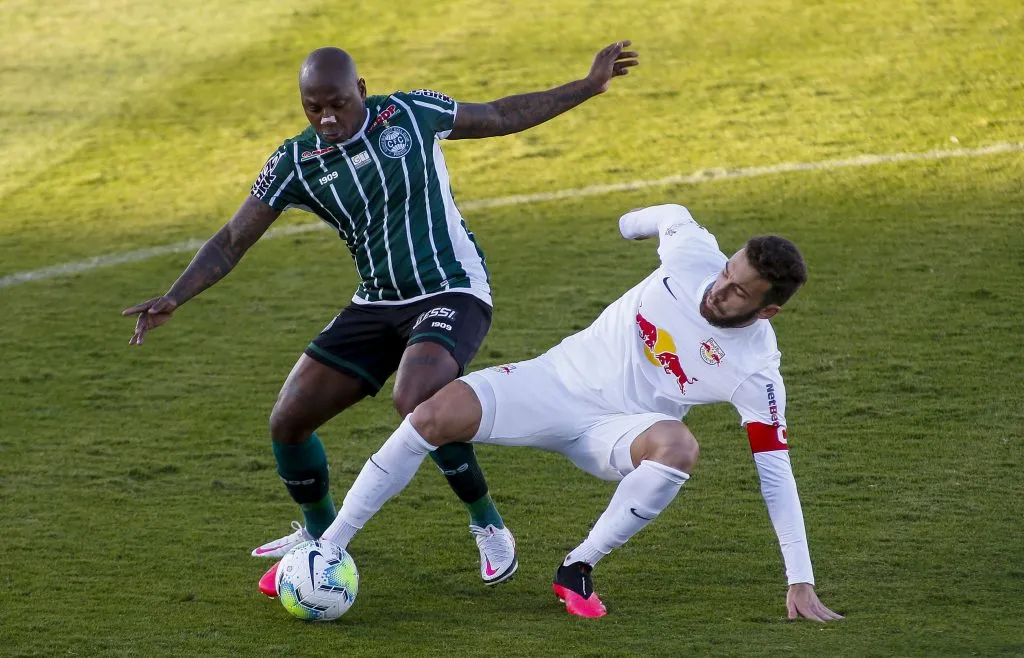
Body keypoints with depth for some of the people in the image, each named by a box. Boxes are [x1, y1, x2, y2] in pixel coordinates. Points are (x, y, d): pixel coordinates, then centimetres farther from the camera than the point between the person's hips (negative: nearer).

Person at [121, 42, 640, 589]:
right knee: (288, 421, -3)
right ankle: (321, 532, 27)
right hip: (377, 305, 5)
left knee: (416, 403, -33)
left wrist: (587, 87, 8)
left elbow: (500, 116, 8)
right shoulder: (296, 163, -4)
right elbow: (233, 241, -2)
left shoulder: (412, 113, -8)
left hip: (452, 294, -4)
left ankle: (487, 525, -9)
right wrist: (172, 299, -15)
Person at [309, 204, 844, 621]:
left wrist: (800, 581, -19)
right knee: (434, 415, -19)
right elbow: (673, 216, 8)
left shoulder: (756, 371, -20)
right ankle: (327, 548, -7)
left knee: (679, 448, -37)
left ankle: (578, 568, -17)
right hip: (559, 381, 2)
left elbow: (775, 473, -16)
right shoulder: (693, 253, -16)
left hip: (616, 431, -2)